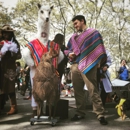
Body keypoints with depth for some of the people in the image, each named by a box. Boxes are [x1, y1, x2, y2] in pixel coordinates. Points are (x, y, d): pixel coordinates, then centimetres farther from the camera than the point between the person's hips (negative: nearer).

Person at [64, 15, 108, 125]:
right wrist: (69, 54, 3)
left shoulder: (94, 33, 7)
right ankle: (80, 113, 17)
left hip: (88, 66, -6)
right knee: (78, 91, 8)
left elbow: (99, 47, 1)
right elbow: (67, 49, 26)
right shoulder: (74, 37, 21)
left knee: (93, 90, -10)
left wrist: (98, 62, -9)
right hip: (75, 66, 6)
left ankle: (100, 114, -4)